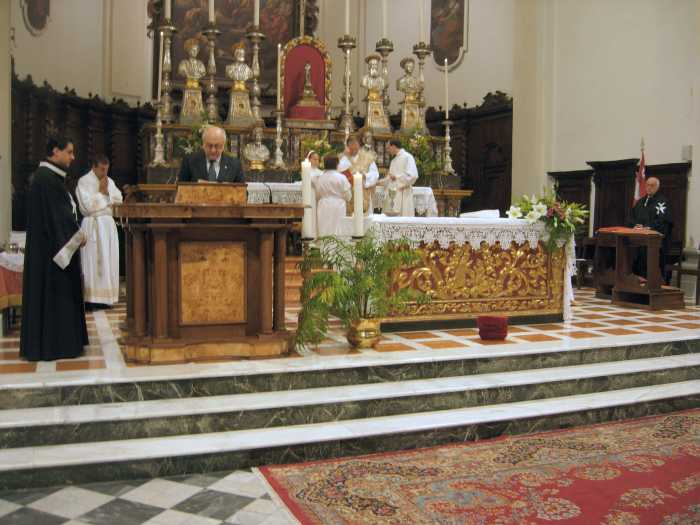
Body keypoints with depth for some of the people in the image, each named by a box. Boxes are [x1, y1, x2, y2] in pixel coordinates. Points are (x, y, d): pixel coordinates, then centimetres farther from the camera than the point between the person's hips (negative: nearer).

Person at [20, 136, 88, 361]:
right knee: (53, 294, -4)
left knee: (51, 295, 12)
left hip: (51, 246, 10)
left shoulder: (49, 176, 15)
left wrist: (74, 233, 10)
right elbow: (55, 214, -20)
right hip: (53, 248, -10)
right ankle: (53, 345, 2)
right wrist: (76, 234, -11)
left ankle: (43, 343, 19)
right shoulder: (46, 178, -17)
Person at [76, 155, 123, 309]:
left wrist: (107, 191, -7)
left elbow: (119, 199, 7)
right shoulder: (84, 182, -6)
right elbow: (88, 205, -16)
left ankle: (105, 296, 10)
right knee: (93, 262, -6)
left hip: (109, 224, 6)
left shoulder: (109, 181, 14)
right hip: (92, 224, -6)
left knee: (108, 260, 5)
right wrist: (101, 192, -8)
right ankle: (90, 299, -4)